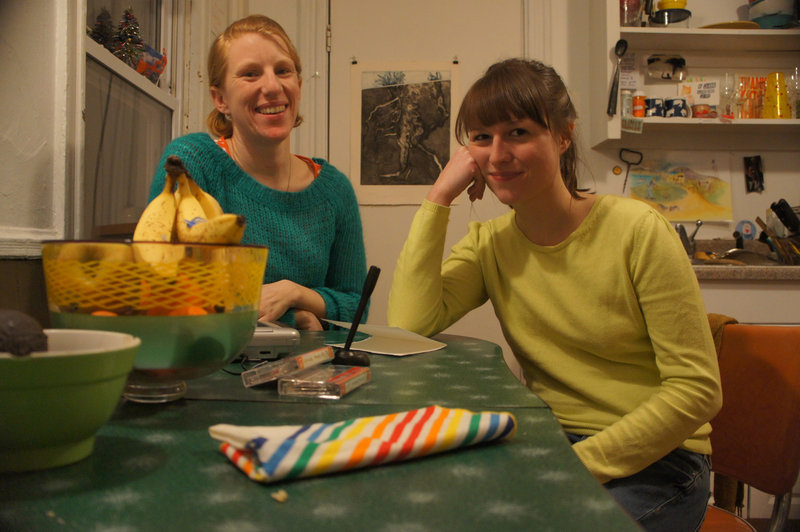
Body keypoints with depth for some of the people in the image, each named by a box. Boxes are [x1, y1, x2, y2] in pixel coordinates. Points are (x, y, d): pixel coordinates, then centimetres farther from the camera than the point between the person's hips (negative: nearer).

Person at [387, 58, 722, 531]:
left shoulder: (636, 232, -12)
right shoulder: (489, 244, 2)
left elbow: (698, 389, -12)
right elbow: (409, 323, -16)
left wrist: (582, 462, -20)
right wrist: (439, 196, -12)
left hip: (653, 461, -3)